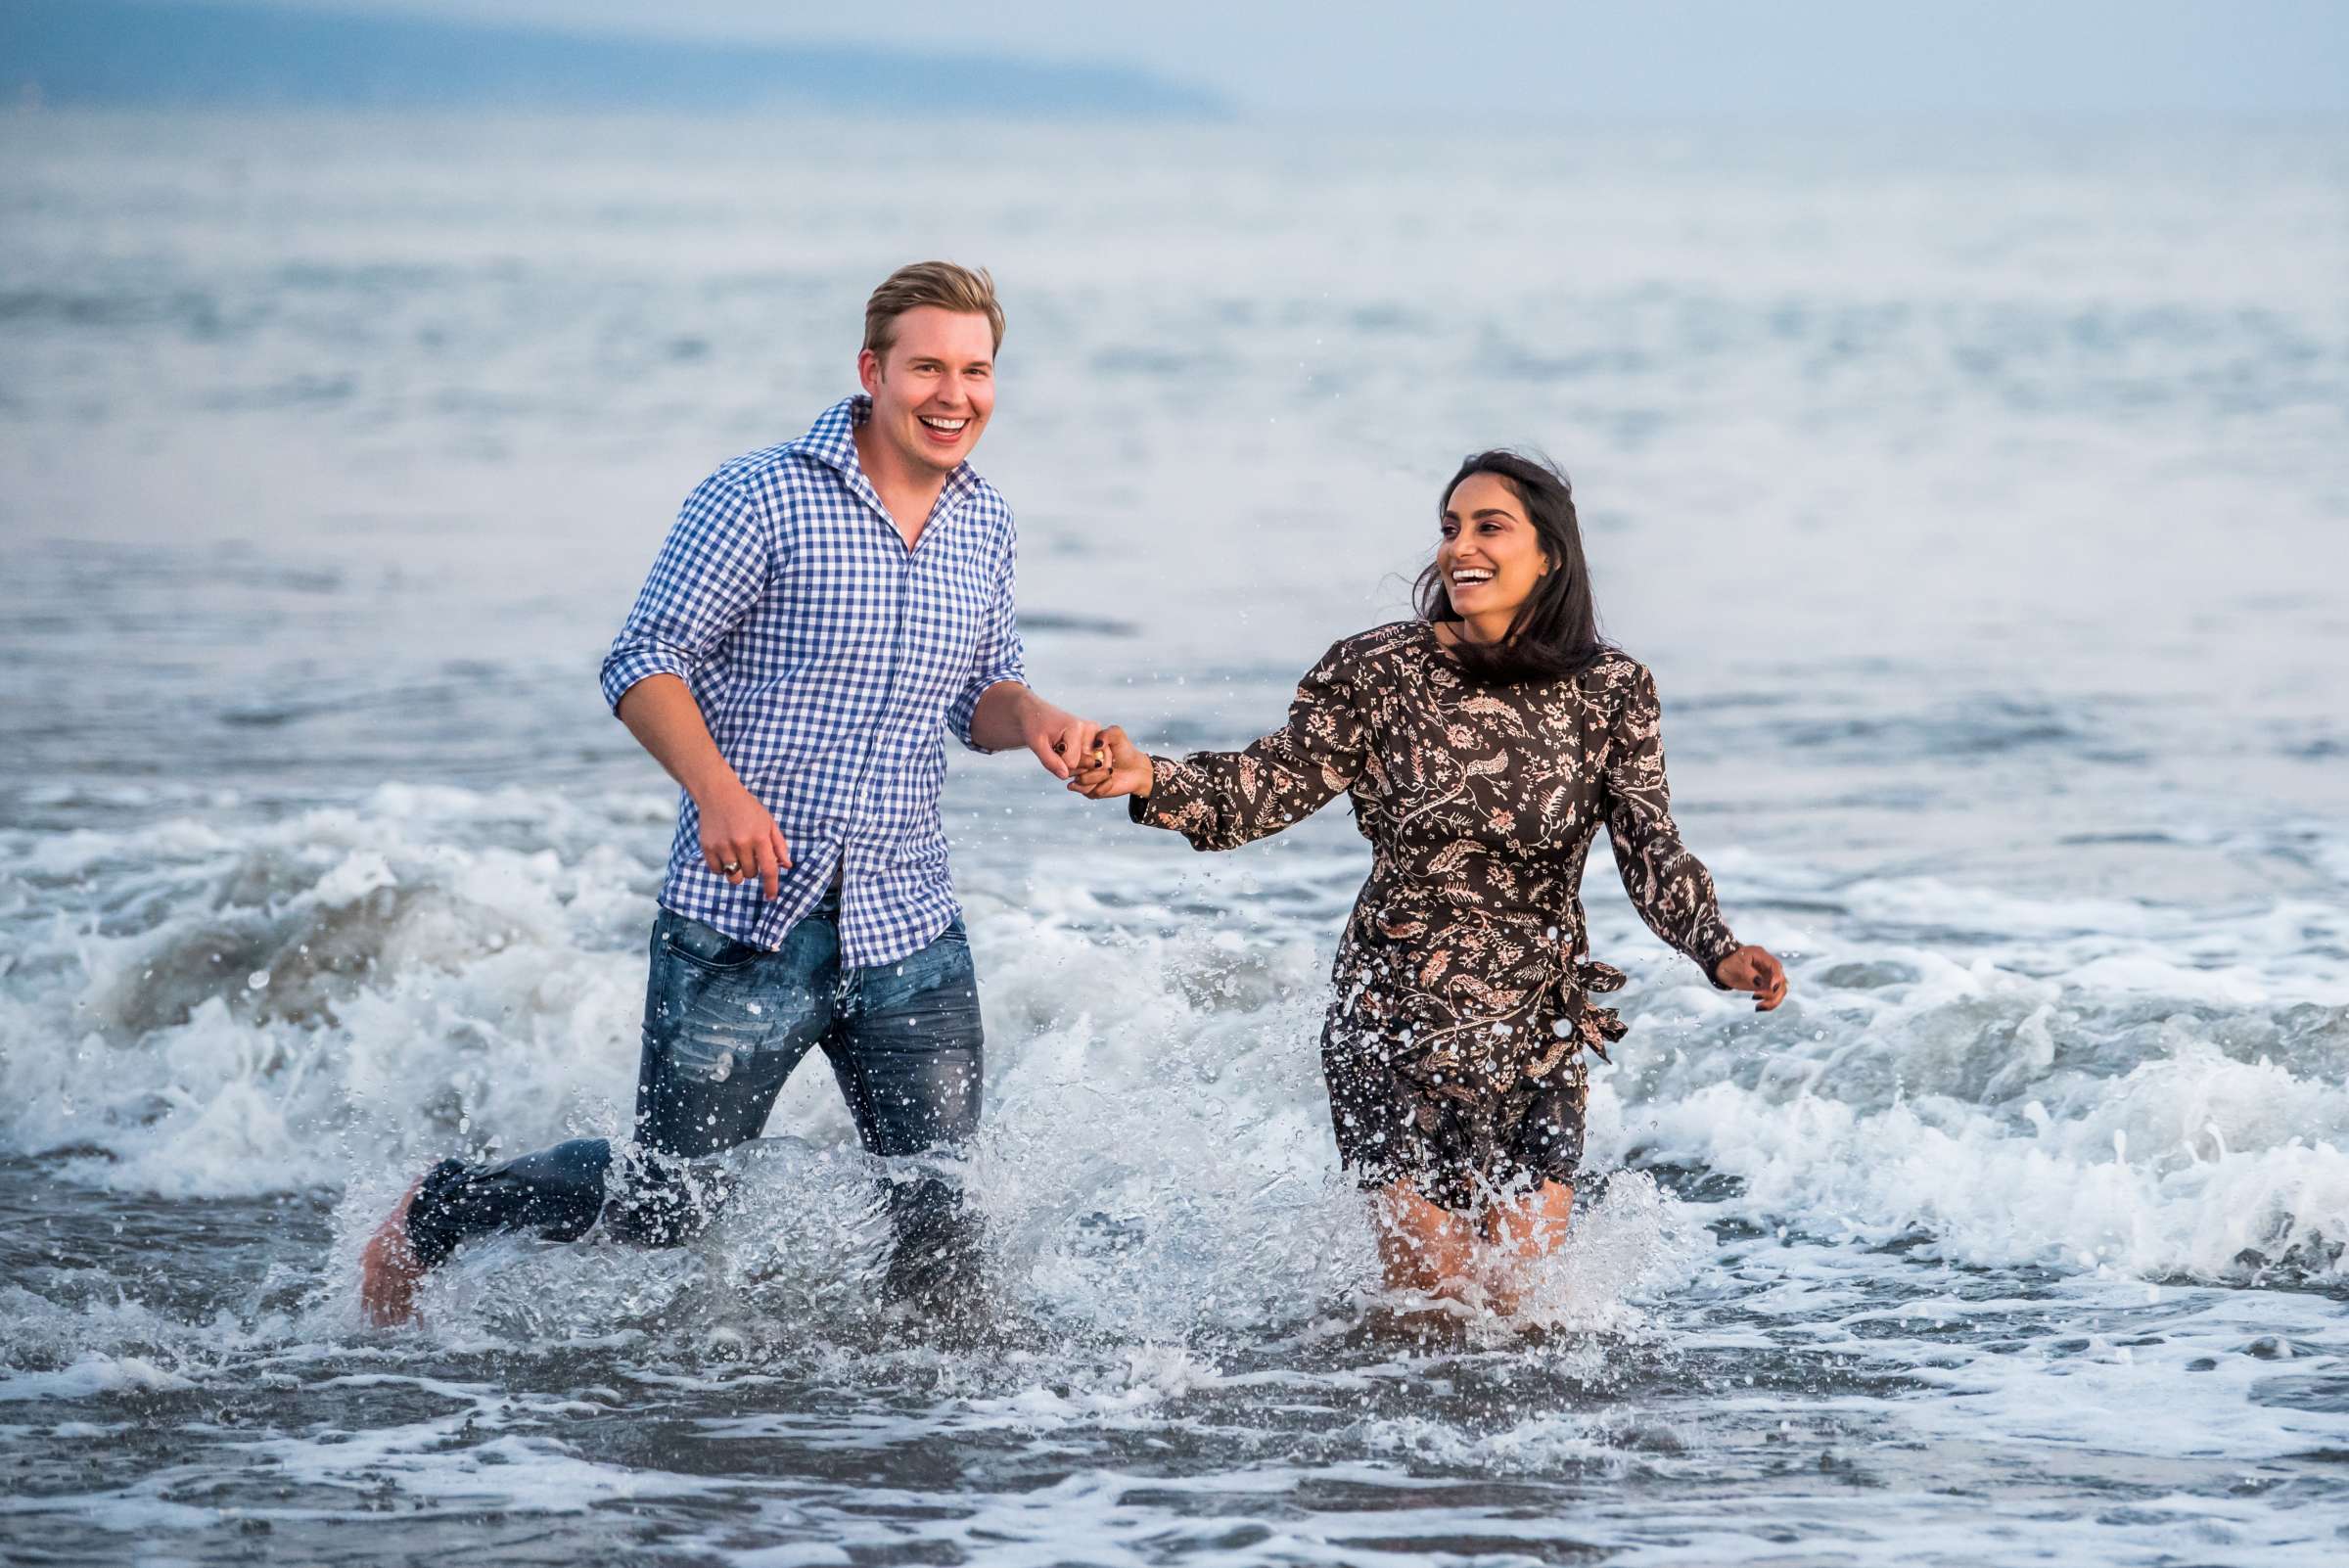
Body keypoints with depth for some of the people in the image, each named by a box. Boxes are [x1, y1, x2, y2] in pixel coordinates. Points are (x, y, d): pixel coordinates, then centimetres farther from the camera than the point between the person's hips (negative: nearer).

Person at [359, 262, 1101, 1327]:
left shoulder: (983, 525, 10)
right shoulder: (762, 498, -9)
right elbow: (643, 662, -8)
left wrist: (1031, 717, -3)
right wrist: (718, 790, -24)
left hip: (910, 931, 5)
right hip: (746, 920, -5)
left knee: (939, 1219, 0)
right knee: (664, 1201, 2)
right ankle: (430, 1217, 26)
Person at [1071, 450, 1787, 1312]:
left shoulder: (1610, 692, -2)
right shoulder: (1377, 672, -5)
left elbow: (1651, 850, -6)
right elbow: (1269, 785, -9)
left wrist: (1721, 952, -23)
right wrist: (1150, 779, -27)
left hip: (1542, 1038, 2)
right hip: (1399, 1026, -2)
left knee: (1519, 1299, 2)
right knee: (1431, 1292, -3)